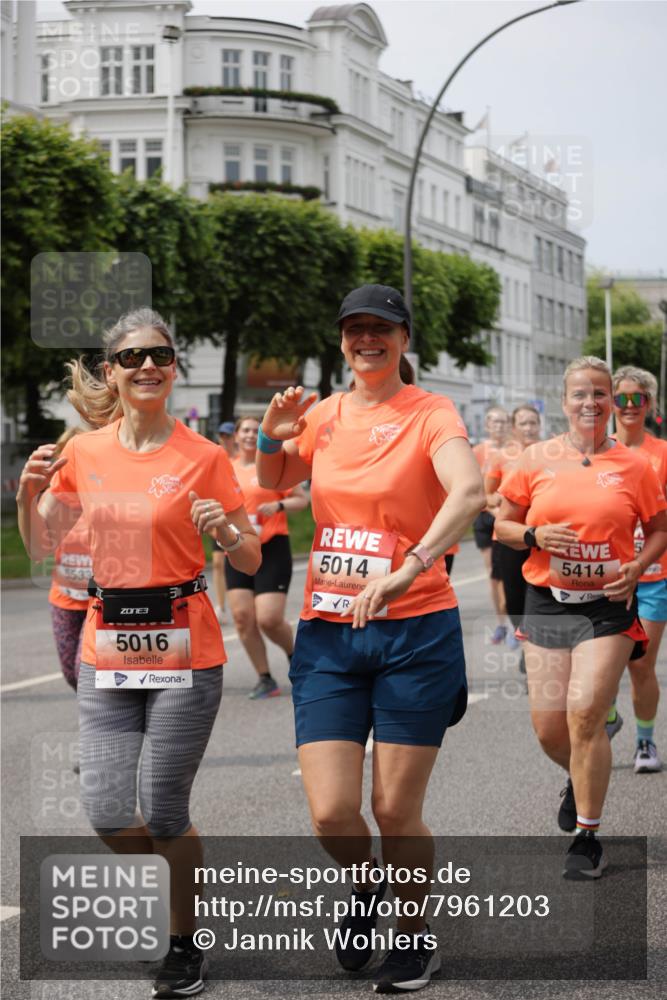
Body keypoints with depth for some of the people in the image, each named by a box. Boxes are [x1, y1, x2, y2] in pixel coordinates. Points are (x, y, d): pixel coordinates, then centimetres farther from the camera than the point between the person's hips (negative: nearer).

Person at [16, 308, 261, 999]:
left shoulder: (202, 457, -5)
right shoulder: (84, 453, 5)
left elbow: (251, 561, 0)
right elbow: (39, 547, 13)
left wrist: (225, 532, -21)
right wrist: (30, 491, -6)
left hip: (183, 653, -3)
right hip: (107, 652, 3)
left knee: (162, 814, -2)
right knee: (106, 813, -2)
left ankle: (185, 943, 23)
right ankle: (183, 866, 32)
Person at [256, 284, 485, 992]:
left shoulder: (430, 414, -7)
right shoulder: (324, 415, 8)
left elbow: (468, 492, -26)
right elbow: (273, 485, 25)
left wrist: (407, 571, -40)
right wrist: (273, 437, 2)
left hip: (414, 632, -3)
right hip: (327, 634, 3)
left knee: (395, 811, 1)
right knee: (330, 814, -3)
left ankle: (415, 935, 26)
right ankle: (365, 888, 31)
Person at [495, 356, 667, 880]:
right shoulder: (538, 459, 2)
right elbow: (503, 526, 8)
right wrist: (536, 536, -12)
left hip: (608, 606, -2)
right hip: (547, 602, 2)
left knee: (585, 715, -14)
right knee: (549, 728, 3)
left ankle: (588, 836, 1)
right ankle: (580, 781, 39)